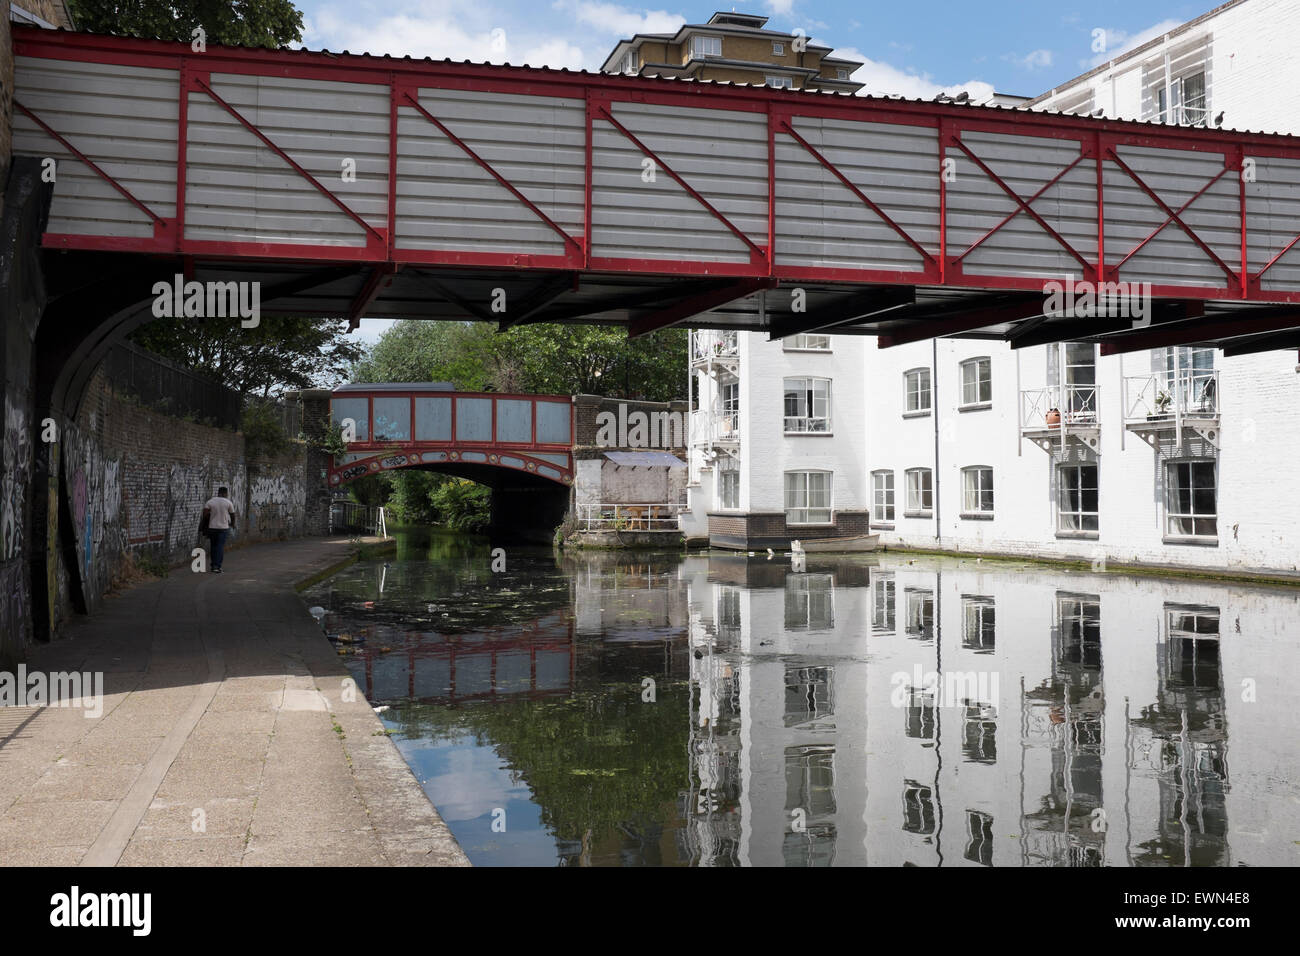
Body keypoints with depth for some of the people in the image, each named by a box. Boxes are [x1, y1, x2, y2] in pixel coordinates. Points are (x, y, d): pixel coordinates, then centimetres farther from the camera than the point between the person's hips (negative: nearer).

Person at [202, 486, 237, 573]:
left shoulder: (210, 501, 0)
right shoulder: (228, 502, -4)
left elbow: (205, 514, -11)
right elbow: (232, 515, 5)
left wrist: (206, 523, 4)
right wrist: (232, 524, 24)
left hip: (212, 527, 3)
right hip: (223, 528, -3)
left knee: (213, 546, 15)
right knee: (220, 547, -1)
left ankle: (213, 565, 21)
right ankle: (217, 567, -8)